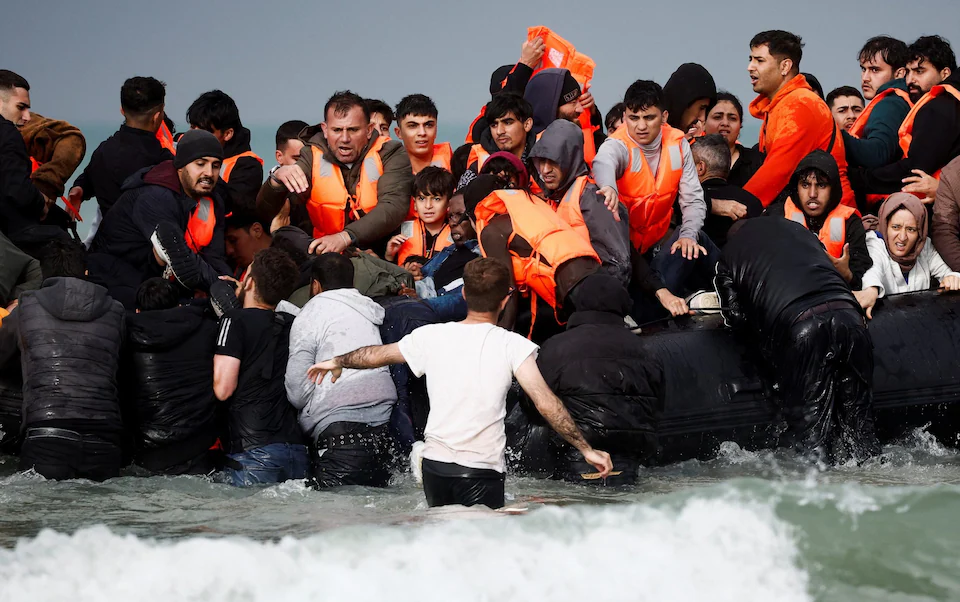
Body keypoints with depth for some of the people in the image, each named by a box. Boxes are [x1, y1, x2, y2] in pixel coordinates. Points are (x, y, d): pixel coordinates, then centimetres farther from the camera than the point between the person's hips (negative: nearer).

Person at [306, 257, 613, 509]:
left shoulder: (432, 336, 5)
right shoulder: (512, 345, -6)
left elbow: (376, 354, 20)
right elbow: (546, 402, -12)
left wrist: (337, 362, 38)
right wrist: (586, 449, -6)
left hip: (434, 464, 4)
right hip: (481, 471, -4)